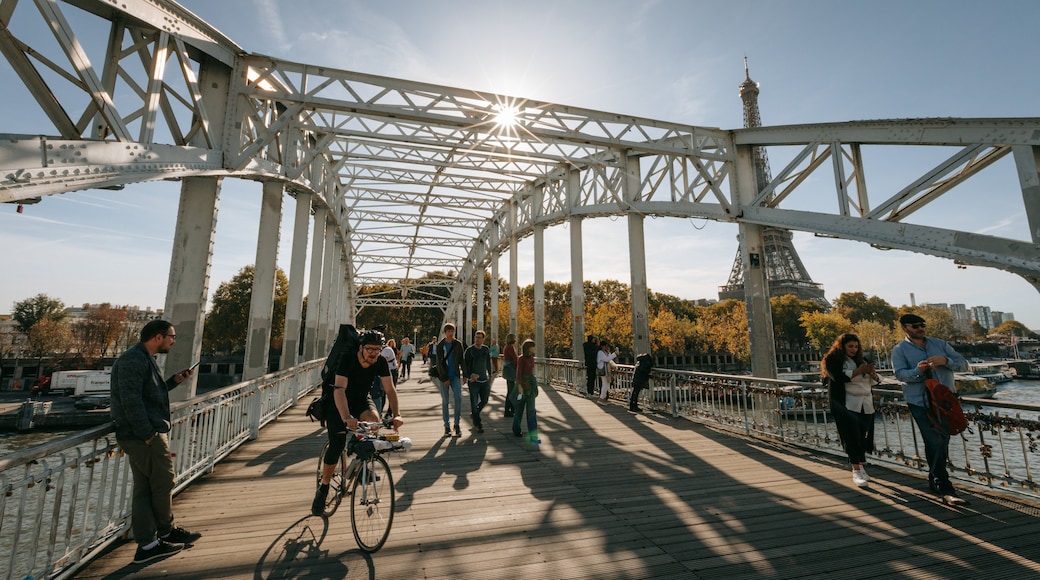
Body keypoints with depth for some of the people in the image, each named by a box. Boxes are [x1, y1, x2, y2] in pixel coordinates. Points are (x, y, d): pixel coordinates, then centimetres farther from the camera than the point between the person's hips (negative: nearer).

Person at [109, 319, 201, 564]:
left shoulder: (144, 359, 17)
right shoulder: (133, 359, -17)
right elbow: (131, 400, -23)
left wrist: (174, 381, 11)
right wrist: (148, 433, -21)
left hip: (142, 435, 10)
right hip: (145, 435, -10)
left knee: (144, 489, 13)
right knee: (164, 482, 4)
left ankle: (147, 544, 22)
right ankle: (166, 532, 24)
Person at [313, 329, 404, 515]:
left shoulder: (381, 362, -20)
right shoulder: (348, 358, -30)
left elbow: (390, 389, -22)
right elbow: (339, 389, -41)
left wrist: (396, 414, -37)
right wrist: (346, 417, -55)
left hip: (362, 399, 3)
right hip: (339, 402, -2)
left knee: (374, 419, -29)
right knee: (337, 444, -13)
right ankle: (323, 488, 12)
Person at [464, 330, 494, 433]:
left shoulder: (486, 349, 5)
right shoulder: (469, 350, -10)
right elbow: (464, 365, -11)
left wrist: (490, 375, 22)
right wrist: (469, 375, -27)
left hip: (484, 380, 5)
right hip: (473, 381, -5)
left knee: (484, 400, 15)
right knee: (474, 402, -1)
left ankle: (473, 414, 40)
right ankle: (477, 424, 13)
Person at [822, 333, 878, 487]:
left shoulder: (861, 360, 18)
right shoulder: (833, 360, -2)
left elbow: (872, 381, 18)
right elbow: (839, 377, -16)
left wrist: (873, 374, -3)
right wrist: (859, 371, -17)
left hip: (866, 404, 6)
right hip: (847, 404, -6)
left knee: (863, 436, 6)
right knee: (852, 436, -11)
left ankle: (861, 467, 20)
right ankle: (856, 471, -7)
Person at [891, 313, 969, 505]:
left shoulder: (940, 344, 10)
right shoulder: (900, 350, -3)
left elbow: (963, 365, 5)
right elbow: (900, 373, -14)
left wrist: (945, 361, -14)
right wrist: (917, 370, -32)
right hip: (920, 403, -5)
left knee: (943, 442, 14)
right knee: (934, 443, -9)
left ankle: (934, 481, 31)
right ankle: (946, 490, -5)